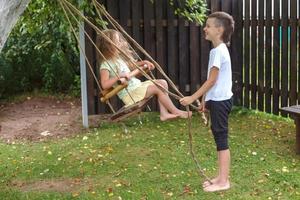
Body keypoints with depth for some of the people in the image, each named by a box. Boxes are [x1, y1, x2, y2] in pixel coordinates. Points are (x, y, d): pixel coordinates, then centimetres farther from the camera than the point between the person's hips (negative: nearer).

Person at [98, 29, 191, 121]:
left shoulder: (119, 58, 13)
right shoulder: (105, 65, -14)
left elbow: (131, 65, 31)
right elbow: (104, 85, -24)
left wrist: (144, 63, 15)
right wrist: (118, 77, -33)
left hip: (137, 85, 10)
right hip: (129, 94, -10)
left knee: (162, 82, 2)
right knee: (157, 88, -19)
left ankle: (164, 114, -6)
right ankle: (176, 112, -7)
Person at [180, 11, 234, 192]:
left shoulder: (219, 51, -17)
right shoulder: (218, 50, 13)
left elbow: (211, 80, -19)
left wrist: (193, 98, -17)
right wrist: (205, 100, 22)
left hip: (220, 101, -10)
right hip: (217, 99, 10)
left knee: (221, 138, -4)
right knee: (219, 138, 13)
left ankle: (224, 181, 3)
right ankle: (222, 177, 22)